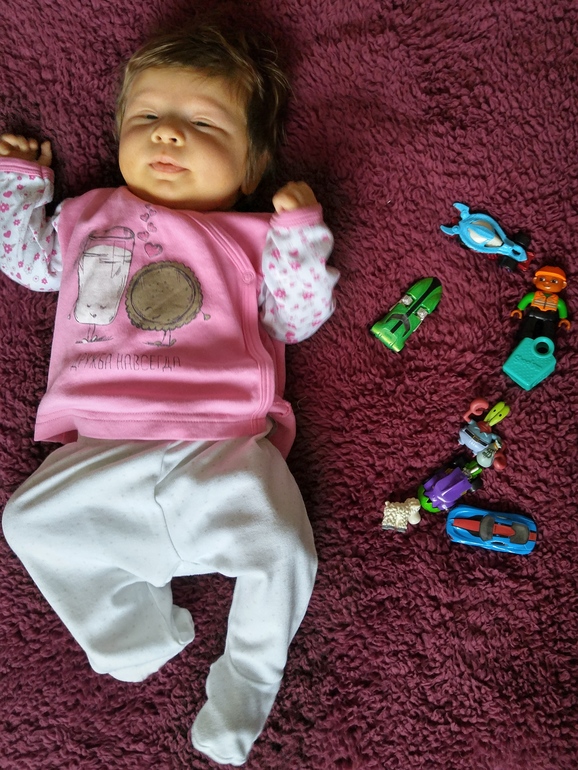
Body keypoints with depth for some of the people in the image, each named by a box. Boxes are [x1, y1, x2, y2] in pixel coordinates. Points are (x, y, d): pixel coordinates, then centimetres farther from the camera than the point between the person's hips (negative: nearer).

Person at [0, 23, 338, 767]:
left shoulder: (253, 236, 11)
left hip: (224, 451, -2)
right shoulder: (91, 216, 20)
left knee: (281, 548, -20)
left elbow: (300, 318, 7)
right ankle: (135, 630, -1)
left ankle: (248, 673, 6)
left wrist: (299, 232, -3)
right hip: (99, 454, 3)